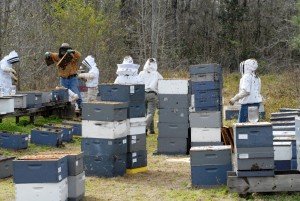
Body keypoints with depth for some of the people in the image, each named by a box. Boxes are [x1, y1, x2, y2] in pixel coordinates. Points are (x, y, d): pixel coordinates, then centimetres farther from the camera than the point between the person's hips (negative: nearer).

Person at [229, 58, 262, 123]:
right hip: (256, 103, 9)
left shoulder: (246, 77, -12)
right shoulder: (256, 78, 14)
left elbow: (245, 91, -22)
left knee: (241, 122, -5)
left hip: (247, 103, -9)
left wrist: (235, 98, -20)